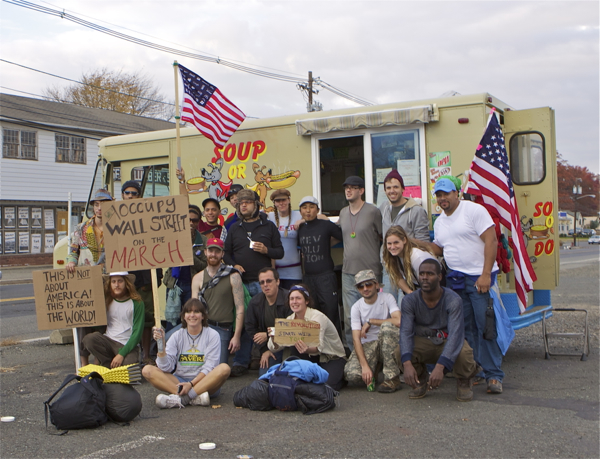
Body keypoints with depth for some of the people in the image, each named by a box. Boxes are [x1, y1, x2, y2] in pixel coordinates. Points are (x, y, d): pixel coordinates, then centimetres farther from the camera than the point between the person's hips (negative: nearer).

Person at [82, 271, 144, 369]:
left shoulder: (137, 303, -2)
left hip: (128, 345, -3)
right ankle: (109, 366, -8)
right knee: (89, 339, -26)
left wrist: (121, 354, -16)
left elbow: (137, 332, -7)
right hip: (108, 342, 3)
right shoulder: (106, 300, 10)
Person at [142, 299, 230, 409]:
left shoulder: (212, 335, 1)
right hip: (180, 381, 2)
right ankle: (195, 398, -35)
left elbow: (209, 367, -6)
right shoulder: (177, 336, 7)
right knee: (147, 370, -19)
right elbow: (166, 368, -2)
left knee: (224, 368, -31)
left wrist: (191, 384, -19)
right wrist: (161, 345, -16)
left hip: (205, 382, -2)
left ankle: (181, 399, -35)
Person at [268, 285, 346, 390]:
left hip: (334, 358, -5)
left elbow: (319, 347, -37)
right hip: (314, 358, 5)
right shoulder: (290, 319, -5)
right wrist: (274, 337, -37)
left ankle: (339, 376, 1)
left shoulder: (317, 317, -23)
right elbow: (274, 347, -13)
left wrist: (307, 349, -60)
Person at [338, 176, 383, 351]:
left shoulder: (373, 211, -5)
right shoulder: (343, 213, 12)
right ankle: (352, 351, 15)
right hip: (348, 272, 5)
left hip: (370, 271, -5)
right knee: (349, 317, 5)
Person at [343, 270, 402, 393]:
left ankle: (393, 379, -25)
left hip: (389, 343, -1)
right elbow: (356, 338, -10)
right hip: (367, 346, 1)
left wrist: (370, 321, -17)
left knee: (386, 326, -34)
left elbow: (399, 321, -25)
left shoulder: (387, 298, -6)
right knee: (352, 374, -27)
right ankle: (376, 369, 10)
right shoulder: (356, 307, -2)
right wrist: (364, 365, -24)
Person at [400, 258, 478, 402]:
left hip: (447, 342, -2)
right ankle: (420, 381, 3)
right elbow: (406, 332, -23)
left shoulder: (453, 300, -23)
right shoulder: (409, 300, -15)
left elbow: (455, 335, -32)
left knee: (463, 352, -36)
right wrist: (407, 364, -41)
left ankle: (464, 381, 0)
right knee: (401, 351, -30)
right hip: (423, 343, 2)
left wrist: (440, 367, -46)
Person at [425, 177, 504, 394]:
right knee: (465, 328, 8)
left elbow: (491, 241, -13)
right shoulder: (439, 222, 16)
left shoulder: (474, 210, -7)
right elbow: (437, 249, 25)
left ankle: (494, 375, -4)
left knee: (485, 326, -9)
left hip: (479, 278, -7)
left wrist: (486, 275, -19)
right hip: (455, 279, 7)